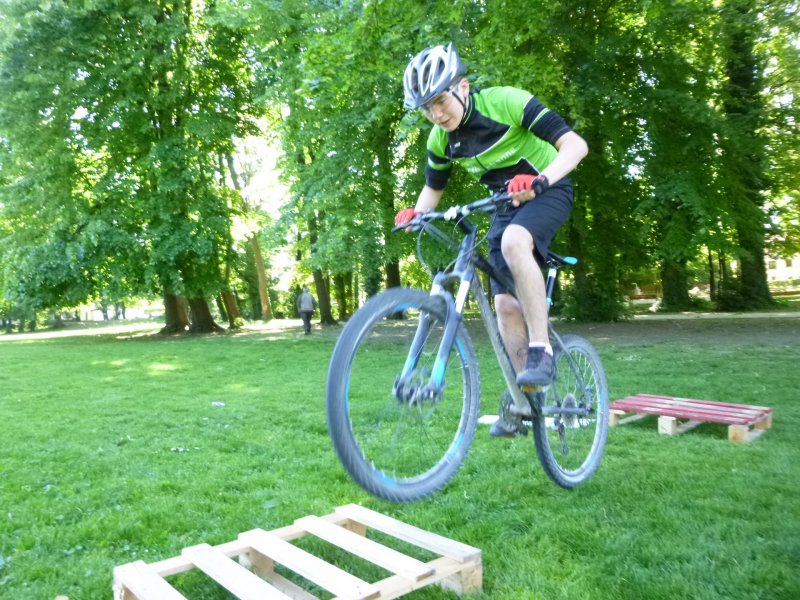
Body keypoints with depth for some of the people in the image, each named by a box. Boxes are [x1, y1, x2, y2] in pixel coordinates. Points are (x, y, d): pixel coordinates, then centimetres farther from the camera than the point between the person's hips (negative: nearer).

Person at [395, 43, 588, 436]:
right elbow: (433, 188, 9)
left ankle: (541, 349, -29)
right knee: (505, 305, -5)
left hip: (548, 190, -5)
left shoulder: (508, 101, -22)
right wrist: (415, 214, -13)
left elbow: (575, 144, -27)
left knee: (514, 241, -39)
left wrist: (540, 180, -45)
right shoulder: (440, 139, -6)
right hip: (505, 203, 5)